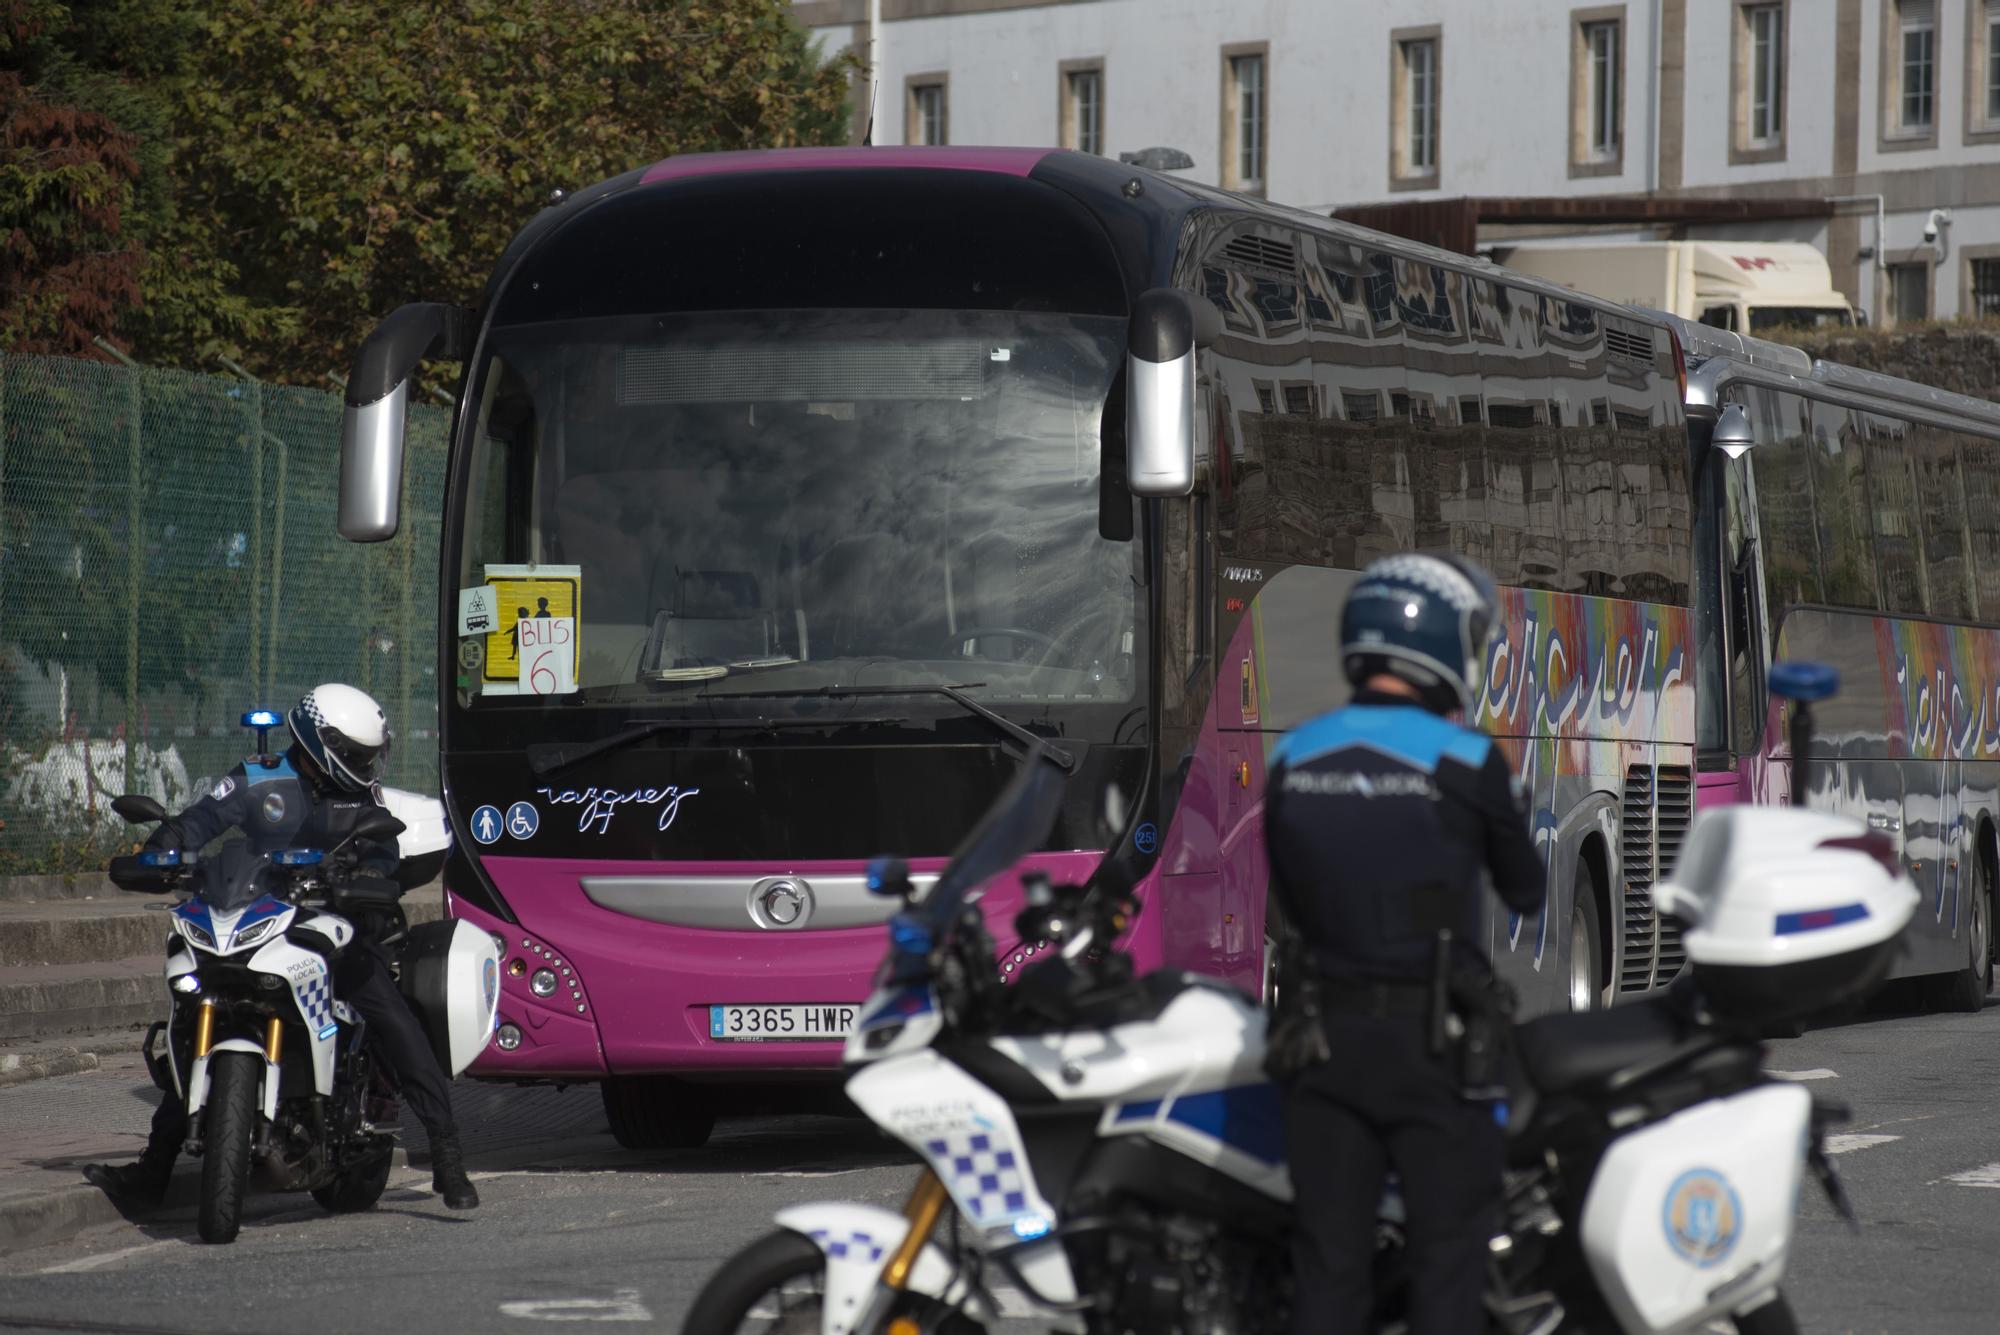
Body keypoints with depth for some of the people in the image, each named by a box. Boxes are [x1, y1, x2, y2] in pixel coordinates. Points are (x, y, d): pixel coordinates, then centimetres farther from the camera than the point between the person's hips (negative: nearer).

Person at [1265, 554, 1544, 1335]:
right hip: (1434, 1037, -4)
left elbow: (1288, 898, 11)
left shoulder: (1290, 761, 3)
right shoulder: (1466, 763, -10)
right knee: (1447, 1255, 3)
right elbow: (1525, 891, 4)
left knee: (1327, 1265, 8)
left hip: (1324, 1035, 4)